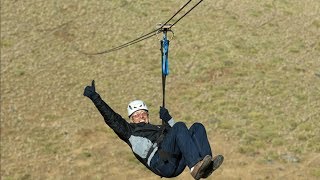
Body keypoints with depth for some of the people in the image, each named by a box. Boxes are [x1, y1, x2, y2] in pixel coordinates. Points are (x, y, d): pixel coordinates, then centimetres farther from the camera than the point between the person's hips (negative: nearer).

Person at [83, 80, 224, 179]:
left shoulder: (160, 128, 41)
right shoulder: (130, 130, 27)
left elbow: (180, 135, 33)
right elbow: (111, 117, 16)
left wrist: (168, 119, 24)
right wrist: (95, 97, 9)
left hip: (178, 164, 6)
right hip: (161, 162, -6)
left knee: (197, 127, -10)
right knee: (180, 126, -23)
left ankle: (205, 167, -33)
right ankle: (195, 167, -44)